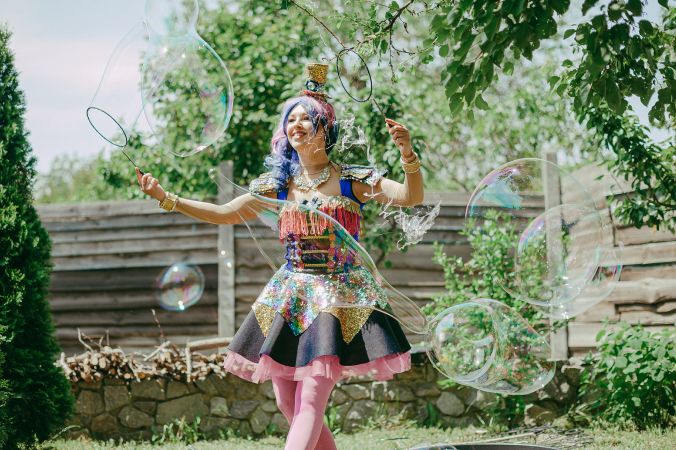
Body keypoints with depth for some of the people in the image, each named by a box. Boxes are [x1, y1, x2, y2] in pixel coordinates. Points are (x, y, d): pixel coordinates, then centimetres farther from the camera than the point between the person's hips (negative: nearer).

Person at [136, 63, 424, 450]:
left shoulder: (352, 179, -2)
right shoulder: (279, 184, 8)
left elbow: (410, 197, -11)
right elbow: (225, 214, 11)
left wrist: (409, 156, -31)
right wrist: (167, 198, 3)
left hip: (339, 299, -4)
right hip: (289, 298, 5)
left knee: (311, 403, -13)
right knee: (289, 406, 3)